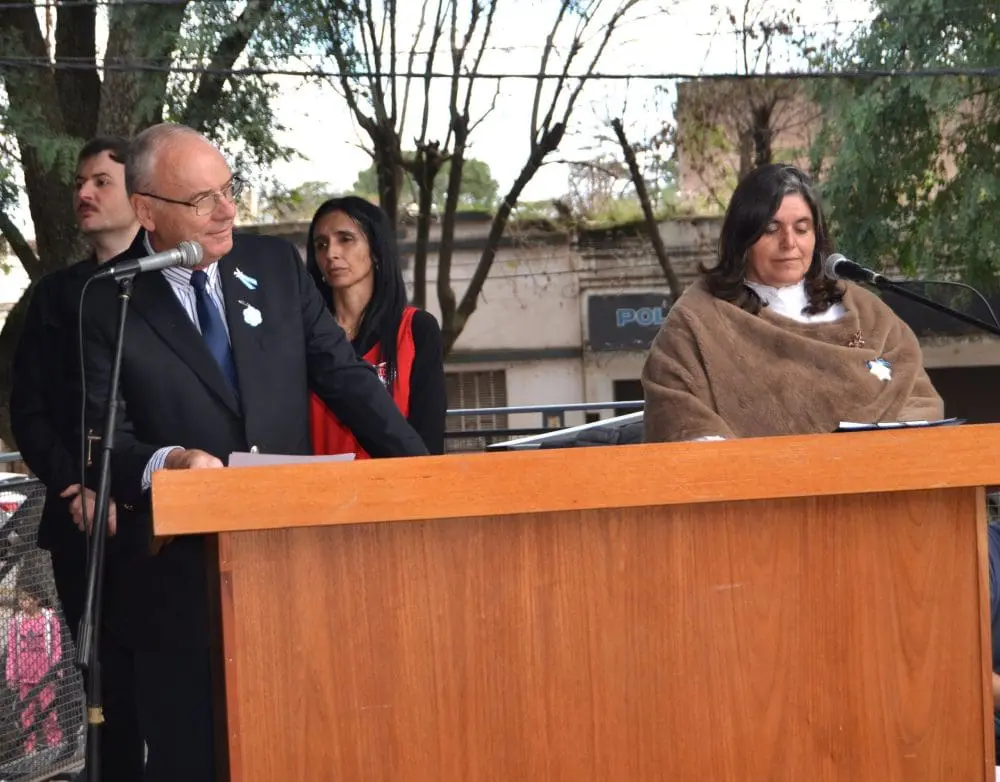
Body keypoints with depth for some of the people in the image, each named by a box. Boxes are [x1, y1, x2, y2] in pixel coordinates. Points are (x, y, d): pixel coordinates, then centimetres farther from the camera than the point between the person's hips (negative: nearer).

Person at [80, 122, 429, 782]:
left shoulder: (277, 265, 7)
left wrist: (423, 477, -4)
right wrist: (170, 461, -27)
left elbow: (345, 376, 6)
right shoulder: (105, 302, -3)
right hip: (178, 579, -2)